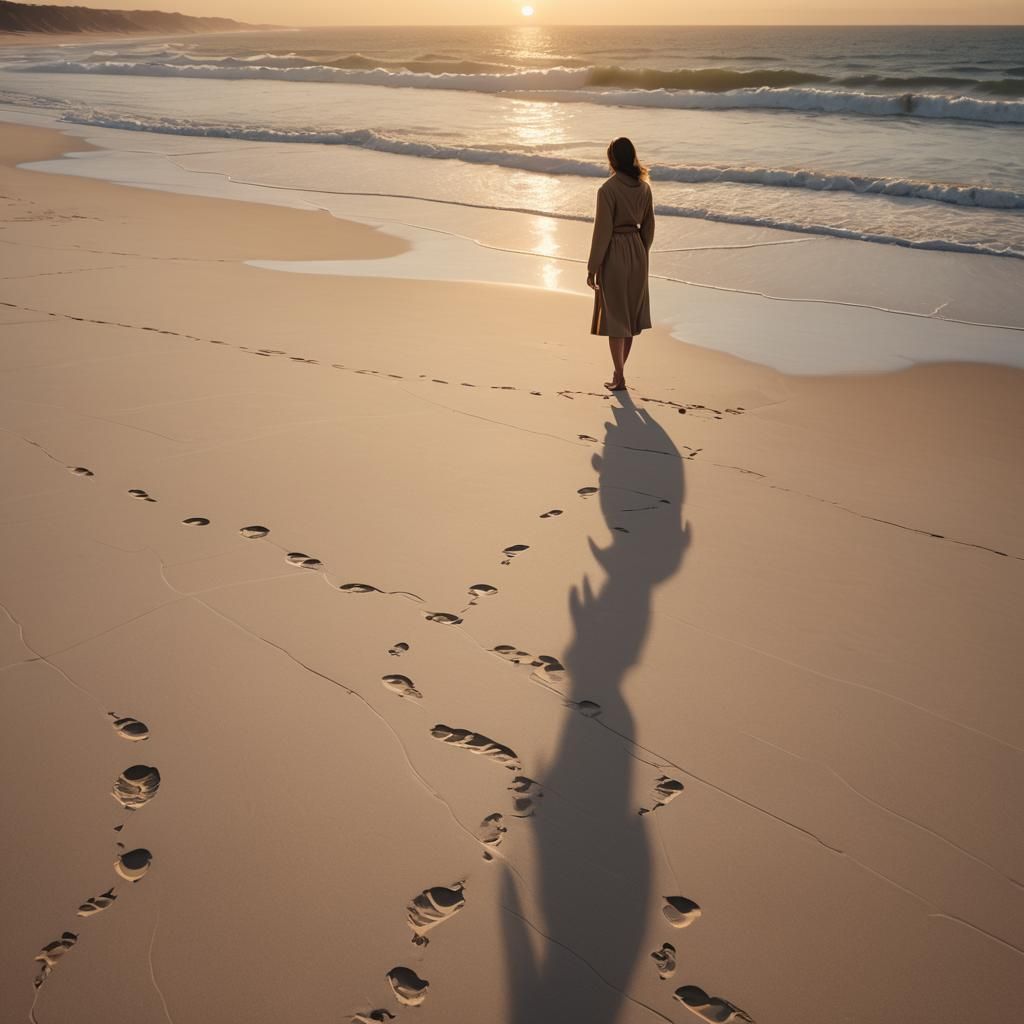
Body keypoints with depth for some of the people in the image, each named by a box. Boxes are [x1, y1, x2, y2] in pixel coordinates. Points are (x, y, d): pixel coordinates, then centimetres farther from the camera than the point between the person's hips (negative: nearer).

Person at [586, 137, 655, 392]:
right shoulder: (644, 188, 3)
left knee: (614, 316, 2)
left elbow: (602, 230, -16)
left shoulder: (608, 190, -16)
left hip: (614, 254, -6)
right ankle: (619, 370, 26)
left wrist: (592, 267, -10)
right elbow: (648, 227, 9)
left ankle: (619, 377, 4)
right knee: (630, 313, 15)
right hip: (637, 250, 6)